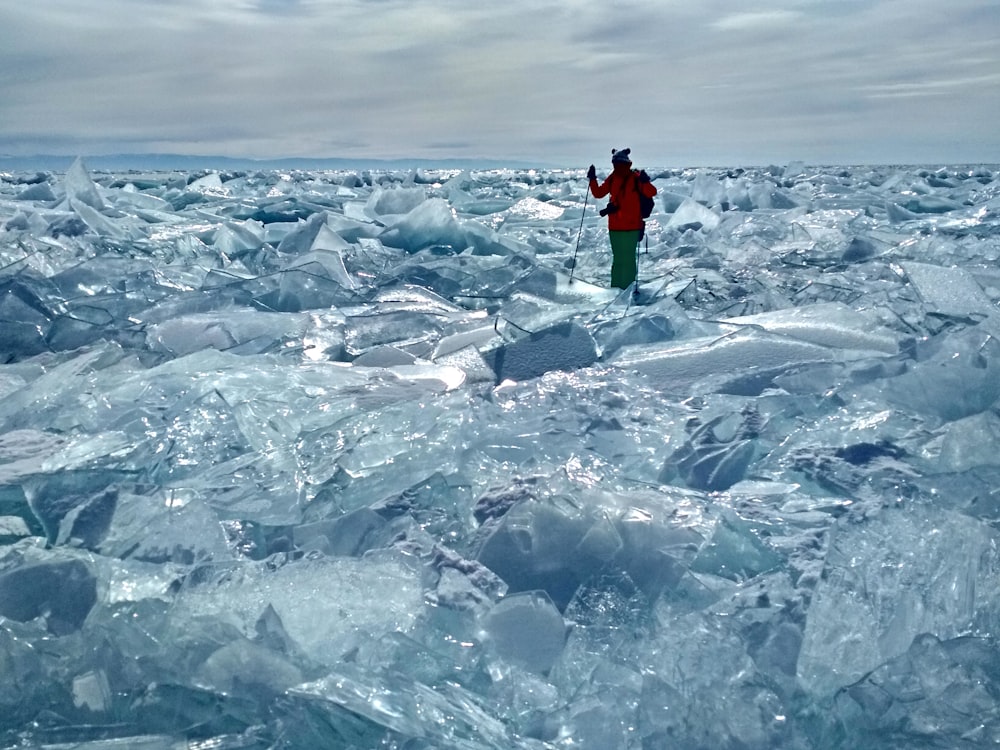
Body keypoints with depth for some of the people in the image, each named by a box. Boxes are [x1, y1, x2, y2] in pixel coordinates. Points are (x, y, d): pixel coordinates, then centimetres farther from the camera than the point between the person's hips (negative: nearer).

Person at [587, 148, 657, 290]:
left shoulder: (635, 178, -6)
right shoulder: (612, 178, 9)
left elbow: (651, 193, -15)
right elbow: (598, 193, 16)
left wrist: (645, 182, -32)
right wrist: (592, 179, 4)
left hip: (631, 226, -5)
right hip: (615, 227, 5)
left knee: (628, 259, -4)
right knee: (617, 258, 13)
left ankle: (628, 288, 1)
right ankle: (616, 287, 20)